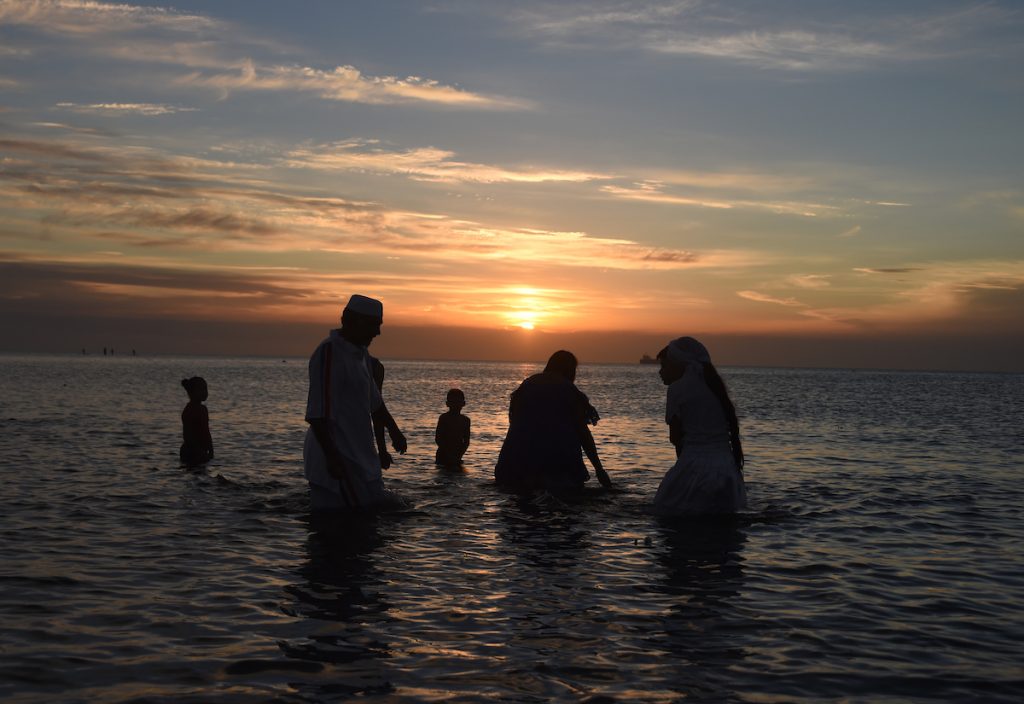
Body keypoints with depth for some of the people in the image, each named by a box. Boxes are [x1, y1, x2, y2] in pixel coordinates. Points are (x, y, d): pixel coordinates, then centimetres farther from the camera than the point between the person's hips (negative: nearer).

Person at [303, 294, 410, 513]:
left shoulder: (360, 353, 14)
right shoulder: (329, 353, -16)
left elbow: (373, 400, 28)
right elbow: (317, 413, -22)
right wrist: (332, 456, -26)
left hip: (357, 454, 10)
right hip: (339, 460, -10)